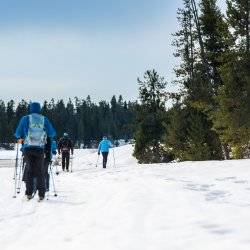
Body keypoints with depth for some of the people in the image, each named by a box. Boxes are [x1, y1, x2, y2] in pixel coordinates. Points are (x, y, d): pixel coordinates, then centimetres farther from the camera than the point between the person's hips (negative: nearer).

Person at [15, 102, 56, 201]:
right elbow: (52, 134, 7)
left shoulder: (25, 118, 4)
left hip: (28, 148, 0)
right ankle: (41, 194, 4)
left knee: (29, 170, 10)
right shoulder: (44, 119, 6)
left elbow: (18, 133, 5)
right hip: (40, 148, 0)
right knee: (40, 171, 8)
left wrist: (20, 138, 26)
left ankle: (29, 193, 6)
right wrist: (45, 136, 28)